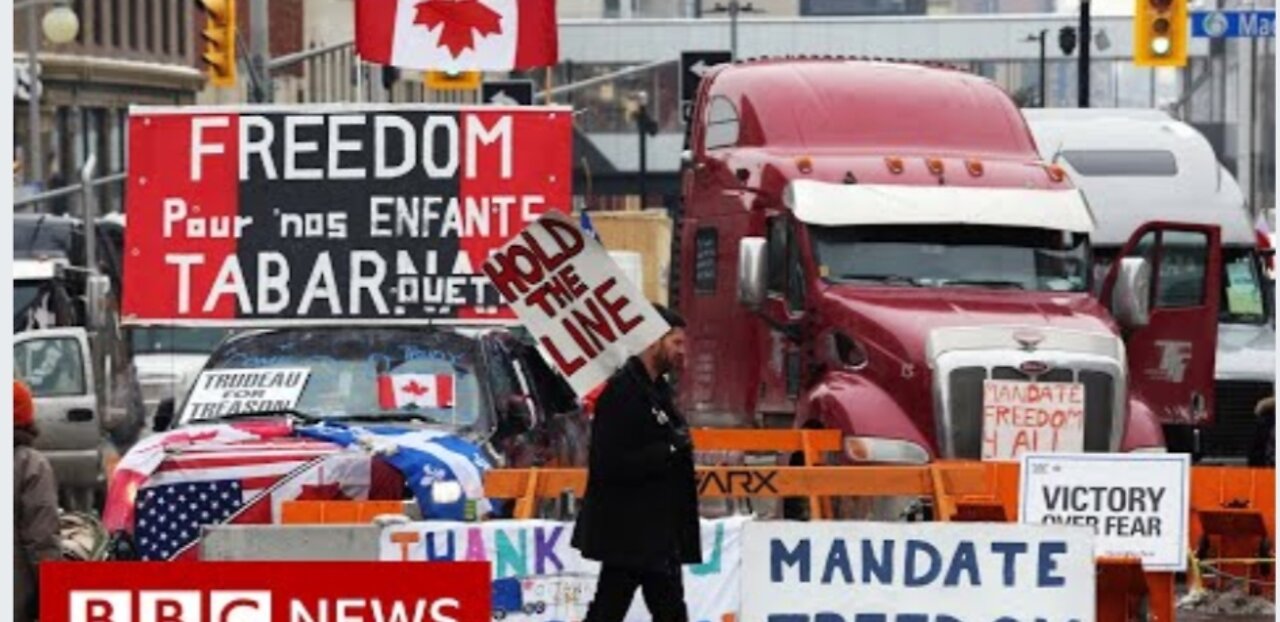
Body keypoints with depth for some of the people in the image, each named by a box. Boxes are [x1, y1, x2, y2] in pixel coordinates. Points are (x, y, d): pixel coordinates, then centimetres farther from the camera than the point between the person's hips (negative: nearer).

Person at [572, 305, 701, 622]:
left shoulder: (657, 390, 14)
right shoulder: (622, 391, -17)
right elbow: (611, 463, -25)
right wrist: (669, 450, -22)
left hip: (658, 531, 10)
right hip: (627, 533, -10)